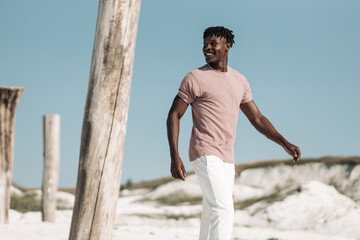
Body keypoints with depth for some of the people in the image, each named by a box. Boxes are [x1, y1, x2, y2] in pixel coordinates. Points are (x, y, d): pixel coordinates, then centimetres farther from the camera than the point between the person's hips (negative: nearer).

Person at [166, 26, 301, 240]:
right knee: (223, 211, -21)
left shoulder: (239, 81, 15)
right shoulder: (195, 78, -3)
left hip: (227, 159, 7)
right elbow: (174, 116, -3)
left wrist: (285, 144, 9)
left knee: (212, 218, 9)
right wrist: (175, 157, -13)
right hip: (206, 155, -7)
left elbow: (257, 118, 20)